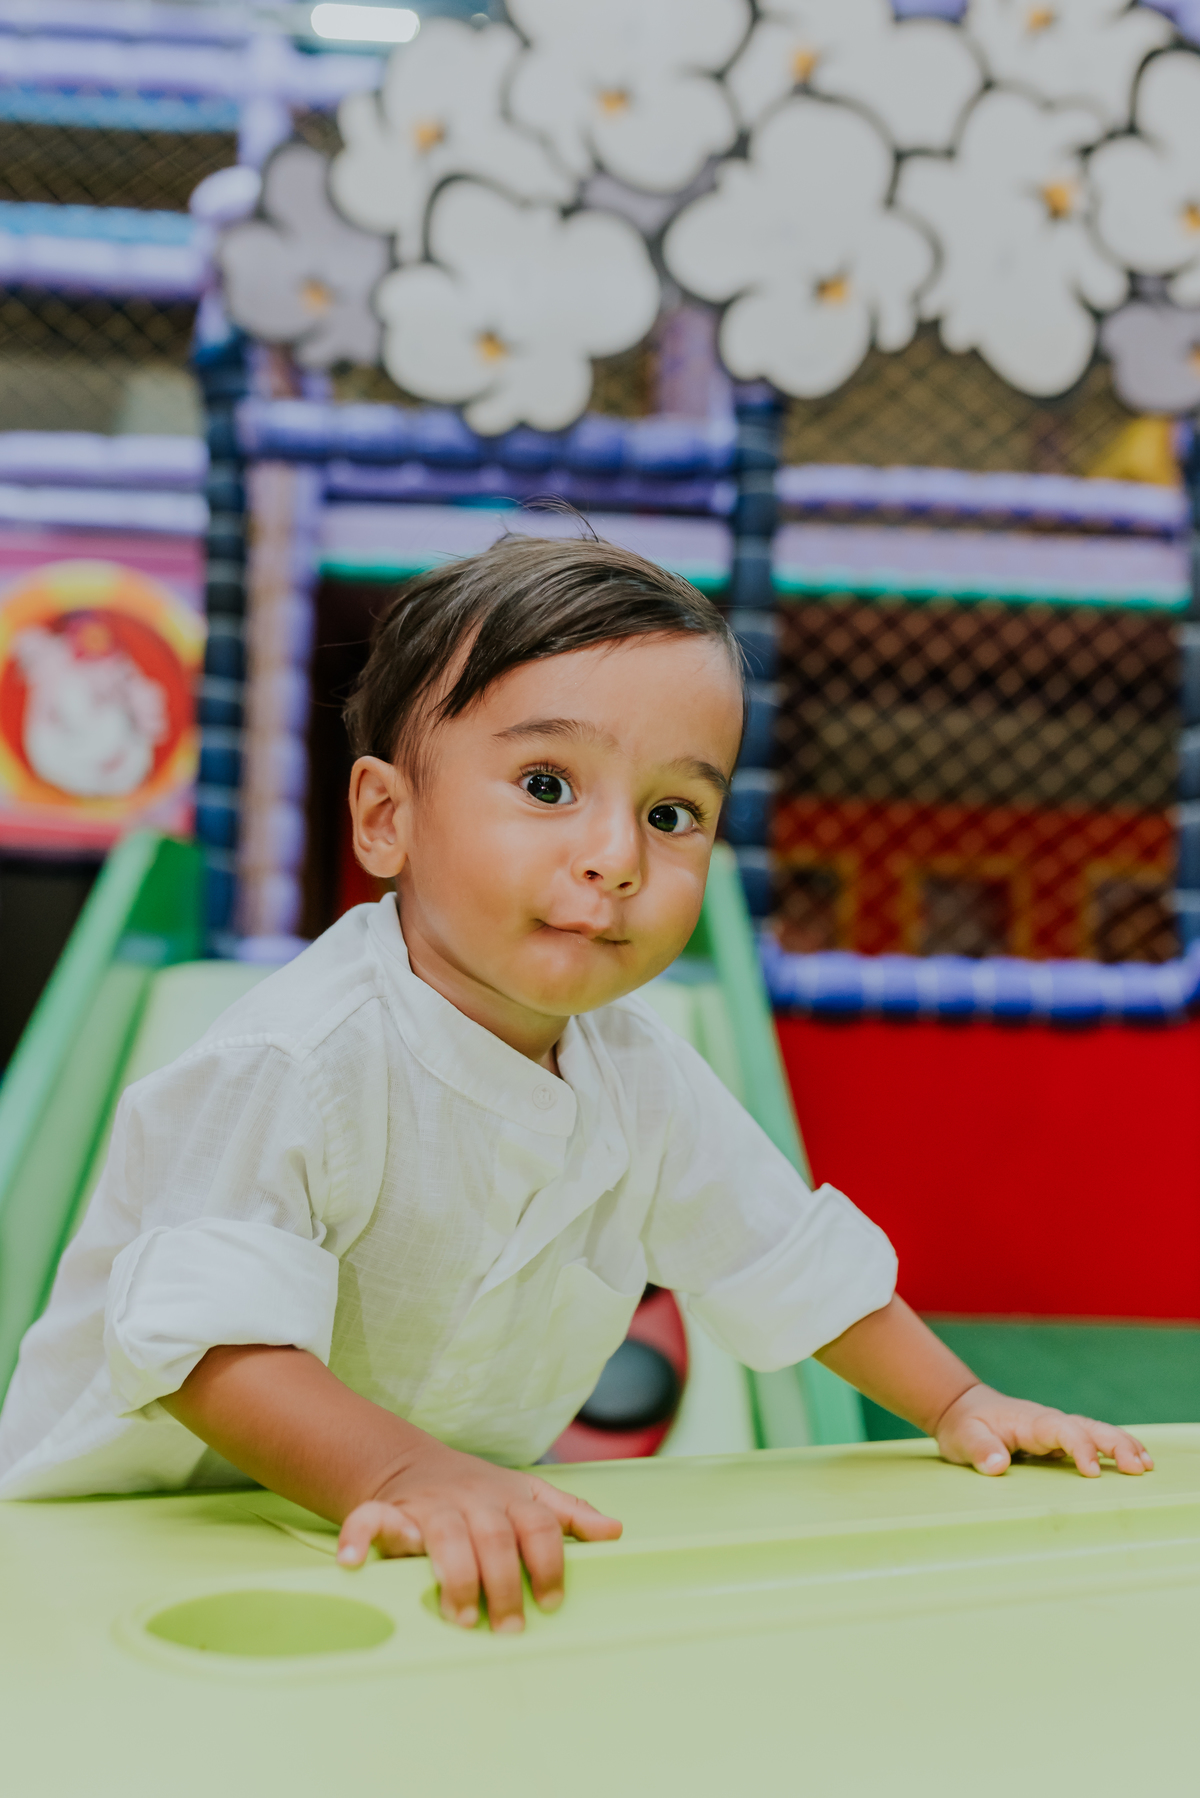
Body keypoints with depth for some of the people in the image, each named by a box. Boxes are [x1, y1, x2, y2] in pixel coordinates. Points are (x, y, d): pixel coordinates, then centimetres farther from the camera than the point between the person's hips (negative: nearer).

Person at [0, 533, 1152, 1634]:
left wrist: (960, 1409, 10)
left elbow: (789, 1259, 12)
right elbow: (204, 1341, -33)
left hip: (467, 1547, 7)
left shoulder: (641, 1079, -2)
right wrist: (400, 1476, -45)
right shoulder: (296, 1067, -25)